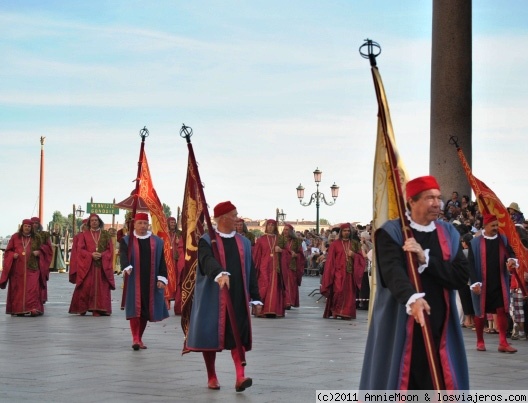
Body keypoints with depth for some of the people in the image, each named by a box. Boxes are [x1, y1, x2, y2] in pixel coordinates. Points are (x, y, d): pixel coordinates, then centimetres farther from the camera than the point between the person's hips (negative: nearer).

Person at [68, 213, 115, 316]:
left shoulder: (105, 234, 11)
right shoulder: (84, 234, 8)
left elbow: (110, 249, 5)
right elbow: (80, 249, 0)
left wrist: (101, 255, -13)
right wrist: (91, 255, -14)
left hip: (102, 265, 1)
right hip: (87, 265, -1)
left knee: (100, 287, -4)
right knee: (85, 287, -7)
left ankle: (97, 309, -1)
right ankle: (82, 309, 1)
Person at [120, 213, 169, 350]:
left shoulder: (157, 242, 9)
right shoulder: (127, 241, 3)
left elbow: (161, 261, 6)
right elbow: (123, 255, -13)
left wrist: (161, 278, -4)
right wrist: (127, 267, -33)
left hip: (150, 281, 3)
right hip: (134, 281, -3)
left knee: (145, 310, 6)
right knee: (135, 309, -9)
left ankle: (139, 338, 17)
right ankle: (135, 339, -11)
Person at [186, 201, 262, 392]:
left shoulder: (244, 243, 12)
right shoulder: (207, 241, -3)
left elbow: (250, 271, 12)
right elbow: (207, 261, -24)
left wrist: (255, 297, 6)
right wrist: (220, 274, -44)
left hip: (238, 298, 3)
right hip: (213, 297, -3)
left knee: (238, 336, -6)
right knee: (210, 335, 3)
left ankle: (240, 377, -13)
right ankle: (212, 377, 17)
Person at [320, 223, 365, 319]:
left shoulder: (355, 244, 13)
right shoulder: (335, 244, 6)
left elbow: (361, 258, 11)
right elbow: (330, 260, 3)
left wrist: (353, 255, -9)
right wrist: (330, 274, -4)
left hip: (350, 273, 3)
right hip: (339, 273, -3)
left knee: (349, 293, -1)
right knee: (338, 291, -16)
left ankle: (346, 313, 5)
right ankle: (335, 311, -3)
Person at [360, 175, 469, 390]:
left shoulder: (449, 234, 10)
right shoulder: (391, 232, -4)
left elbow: (461, 276, -3)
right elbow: (393, 271, -21)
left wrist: (425, 258, -14)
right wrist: (412, 299, -40)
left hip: (439, 327, 4)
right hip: (399, 326, -4)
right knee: (398, 384, 1)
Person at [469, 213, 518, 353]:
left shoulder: (503, 240, 5)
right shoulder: (475, 242, -4)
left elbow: (510, 254, 6)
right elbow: (471, 264, -6)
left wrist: (512, 260, -19)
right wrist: (475, 282, -15)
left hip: (500, 283, 2)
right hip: (482, 284, -2)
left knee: (502, 311, -3)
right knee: (480, 312, 7)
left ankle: (503, 343, -1)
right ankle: (480, 342, 19)